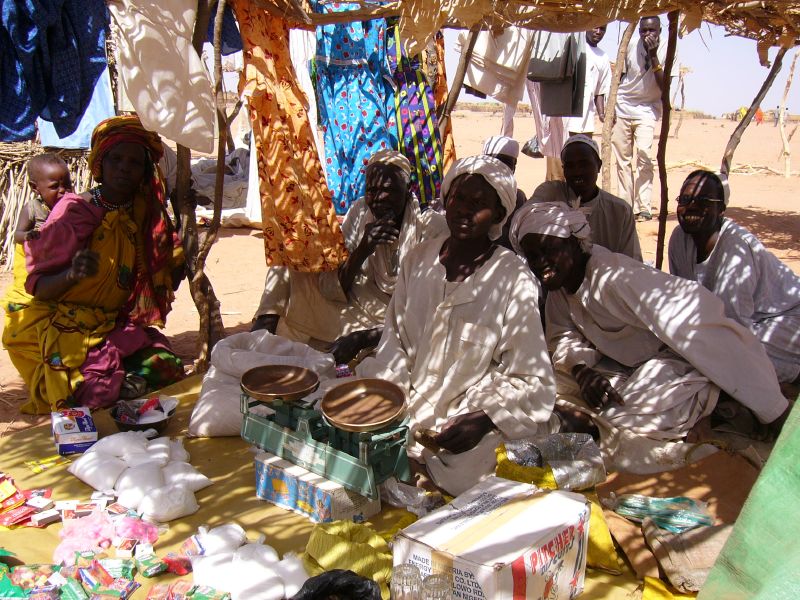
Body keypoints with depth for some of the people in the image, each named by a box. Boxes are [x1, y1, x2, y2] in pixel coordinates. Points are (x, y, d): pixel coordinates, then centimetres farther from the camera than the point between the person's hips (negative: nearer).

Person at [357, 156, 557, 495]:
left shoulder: (515, 282, -9)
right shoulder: (418, 260, 5)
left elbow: (530, 380, -8)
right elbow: (394, 341, 9)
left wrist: (483, 419, -23)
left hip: (468, 419, -4)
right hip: (408, 405, 4)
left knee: (460, 474, -29)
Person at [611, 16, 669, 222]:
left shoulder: (666, 52, -10)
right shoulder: (632, 46, -2)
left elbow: (665, 87, -19)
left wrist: (653, 57, -24)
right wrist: (612, 106, 7)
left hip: (646, 111, -3)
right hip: (622, 108, 3)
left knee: (643, 154, -19)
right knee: (622, 158, 4)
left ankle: (643, 207, -16)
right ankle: (626, 205, 12)